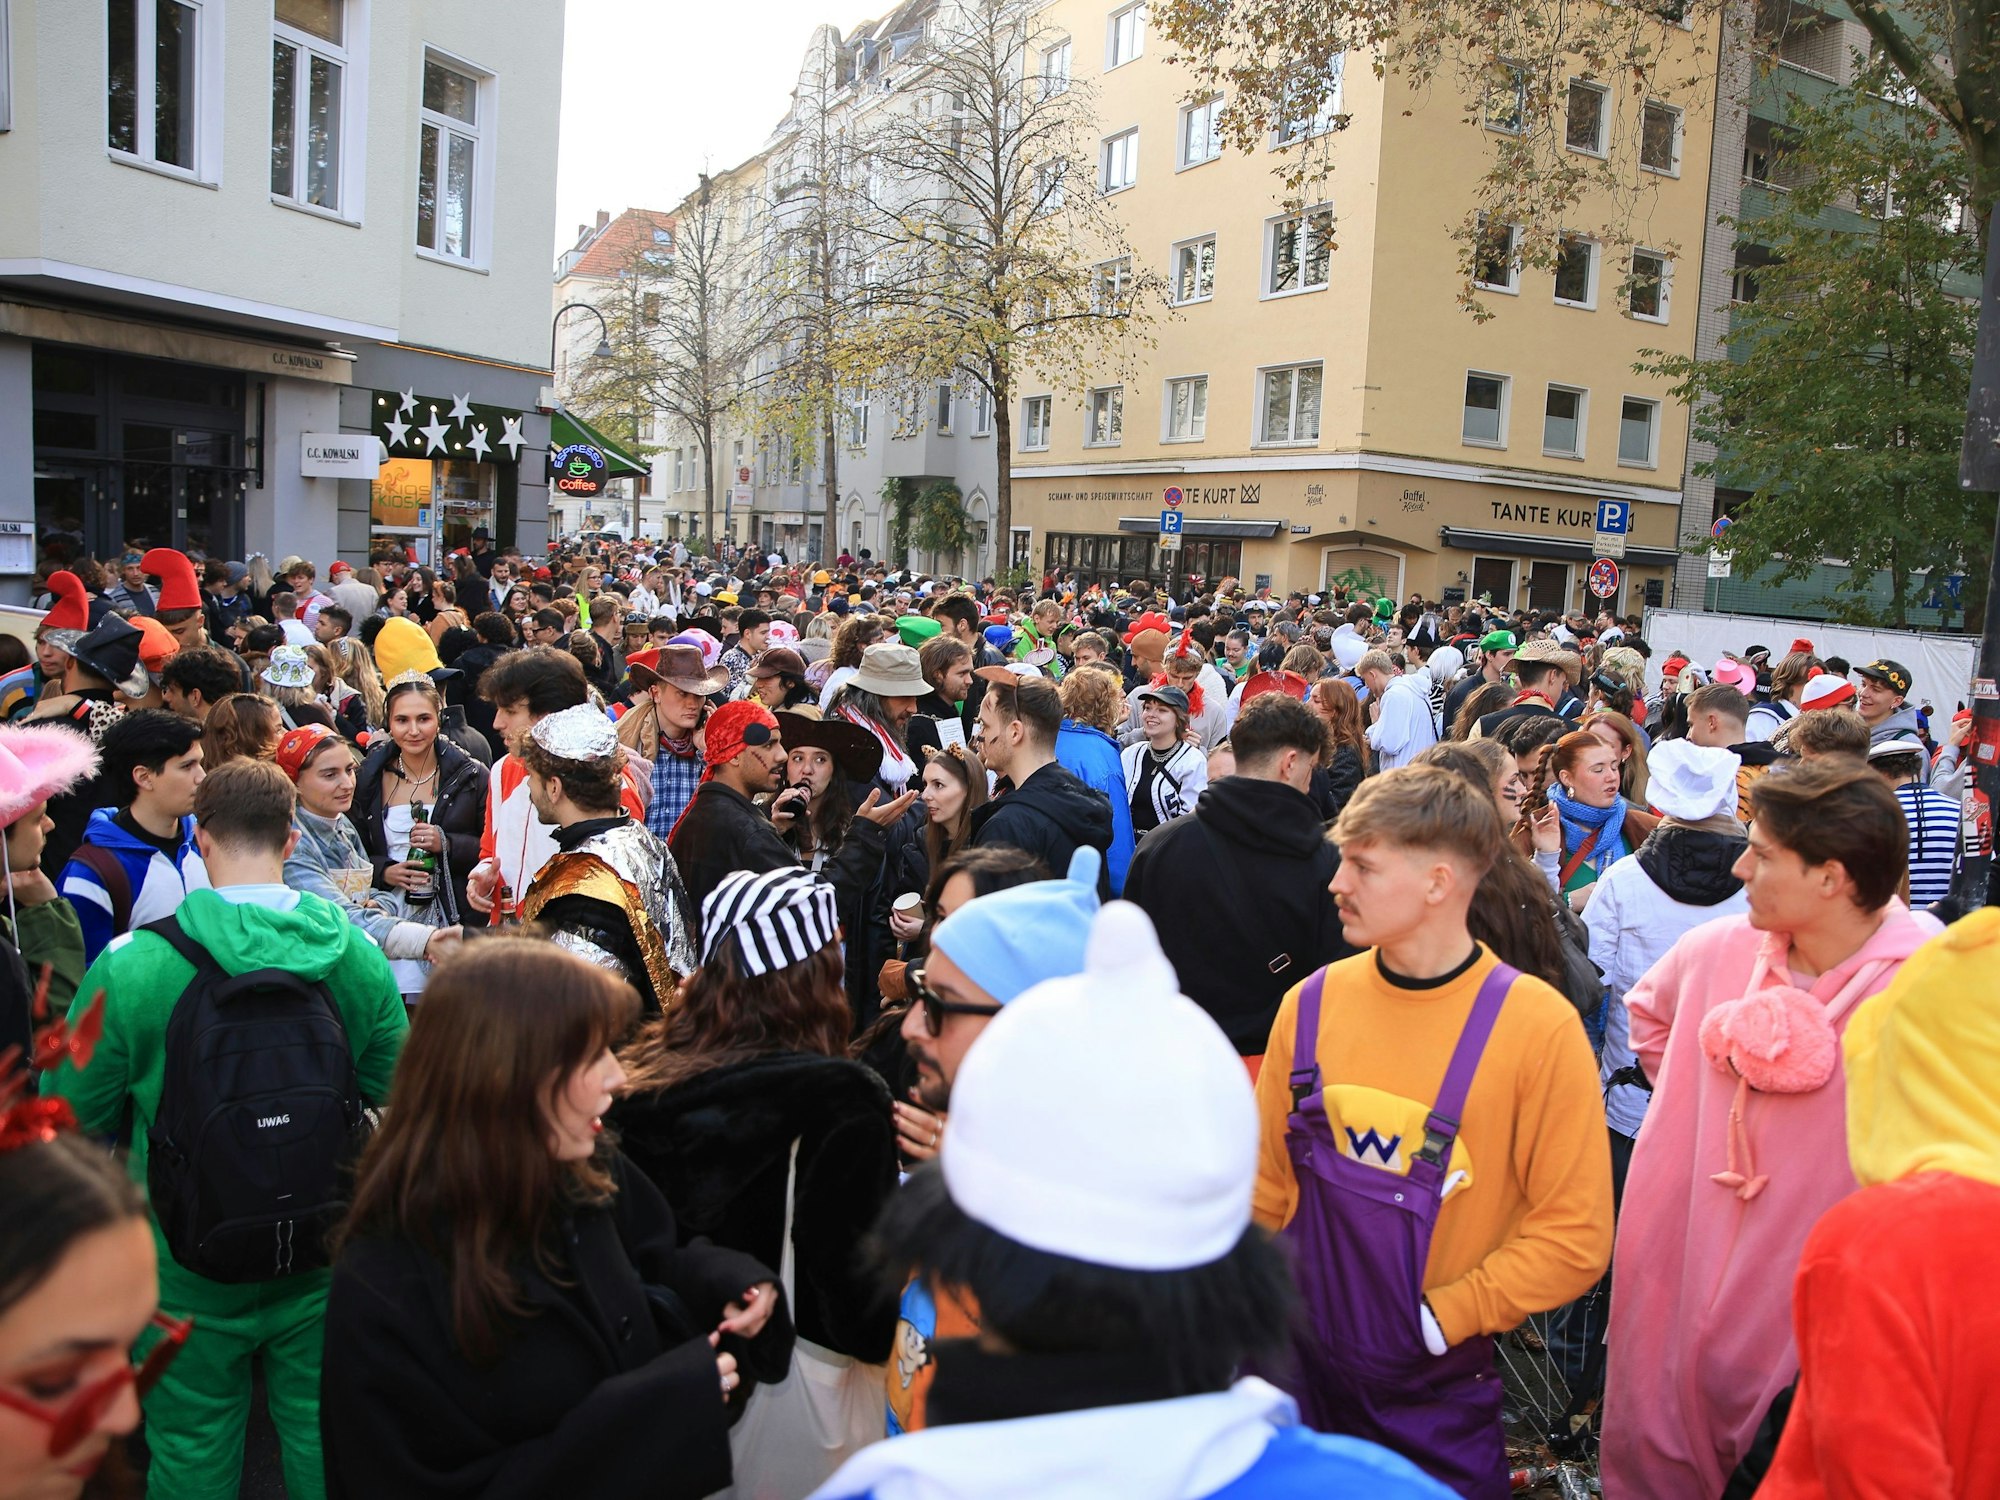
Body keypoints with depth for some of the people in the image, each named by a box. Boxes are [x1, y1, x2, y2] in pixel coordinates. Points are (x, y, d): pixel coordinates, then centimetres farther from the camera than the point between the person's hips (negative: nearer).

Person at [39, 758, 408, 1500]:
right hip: (321, 1269, 2)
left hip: (190, 1273, -2)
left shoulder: (129, 965, -18)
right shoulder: (358, 955, -11)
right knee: (320, 1439, 21)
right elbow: (395, 1092, 1)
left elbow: (75, 1117, -7)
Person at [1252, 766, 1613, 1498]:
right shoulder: (1311, 1003, -5)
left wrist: (1434, 1319, -15)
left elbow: (1574, 1238, -13)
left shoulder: (1538, 1026, -15)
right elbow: (1268, 1184, 4)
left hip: (1444, 1388, -3)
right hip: (1305, 1364, 3)